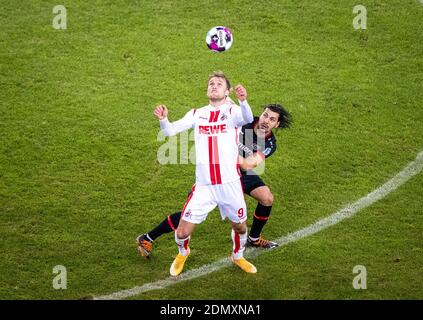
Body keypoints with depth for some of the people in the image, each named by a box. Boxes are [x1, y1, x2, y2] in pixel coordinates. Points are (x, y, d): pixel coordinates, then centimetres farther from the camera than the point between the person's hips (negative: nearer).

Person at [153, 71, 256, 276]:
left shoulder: (233, 112, -1)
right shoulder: (197, 114, 7)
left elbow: (248, 119, -25)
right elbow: (171, 130, -3)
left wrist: (243, 101, -46)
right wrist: (163, 119, -26)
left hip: (230, 184, -1)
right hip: (203, 185, 1)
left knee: (240, 227, 15)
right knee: (183, 232, -1)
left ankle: (238, 256, 46)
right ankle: (183, 253, 33)